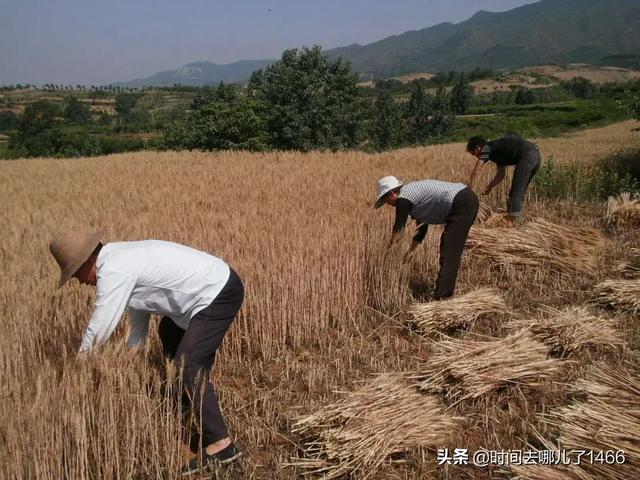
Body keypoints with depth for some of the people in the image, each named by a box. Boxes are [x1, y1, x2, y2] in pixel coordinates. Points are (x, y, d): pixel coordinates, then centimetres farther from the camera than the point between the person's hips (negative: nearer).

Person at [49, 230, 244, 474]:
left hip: (220, 293, -11)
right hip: (215, 284, 11)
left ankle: (220, 443, -11)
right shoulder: (122, 258, 13)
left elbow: (98, 330, -13)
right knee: (169, 332, 30)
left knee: (189, 364, -14)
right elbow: (138, 319, 20)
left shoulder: (113, 271, -18)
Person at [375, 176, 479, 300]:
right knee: (446, 245, 19)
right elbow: (422, 227, 23)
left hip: (461, 204, -10)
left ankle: (441, 297, -11)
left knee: (450, 253, -11)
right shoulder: (412, 192, 20)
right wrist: (411, 251, 22)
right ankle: (443, 291, 26)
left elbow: (398, 228, -4)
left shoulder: (403, 199, -9)